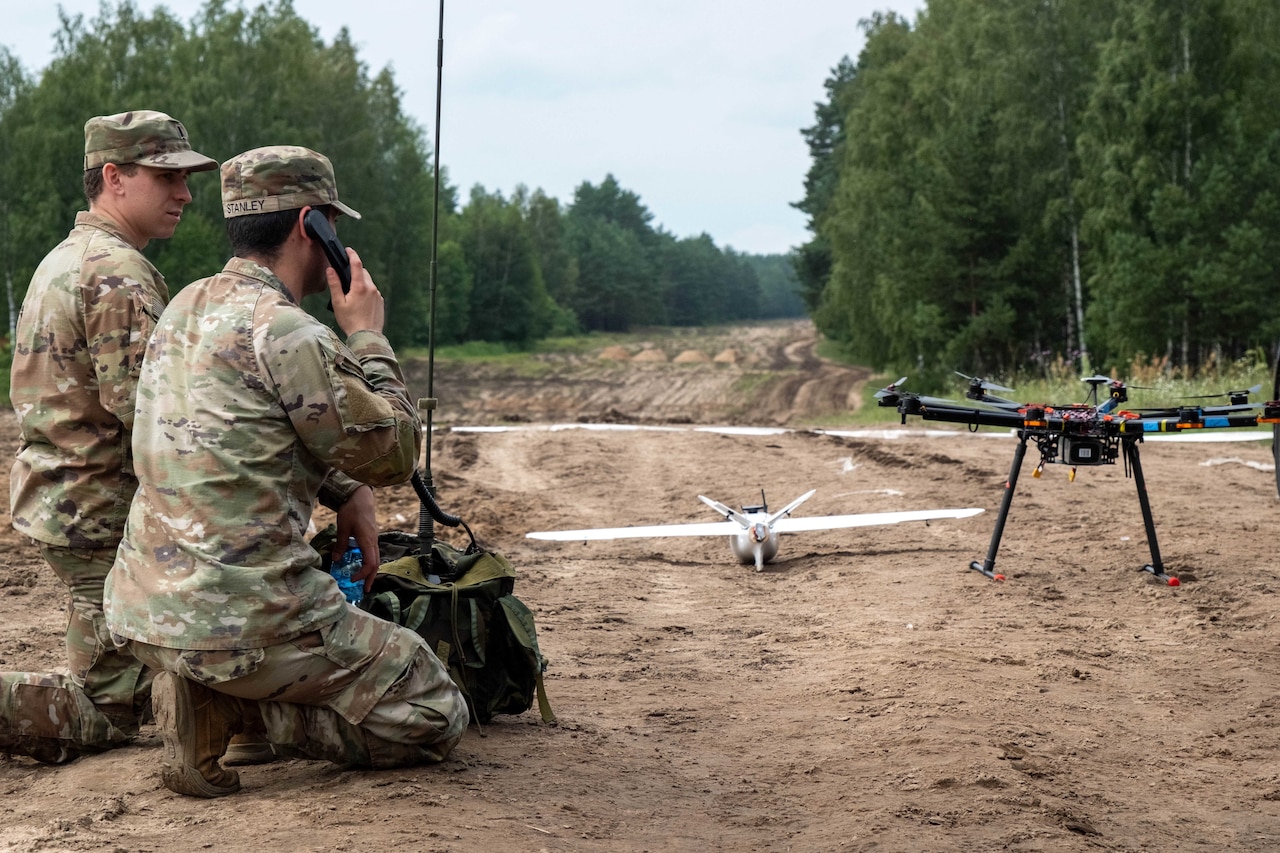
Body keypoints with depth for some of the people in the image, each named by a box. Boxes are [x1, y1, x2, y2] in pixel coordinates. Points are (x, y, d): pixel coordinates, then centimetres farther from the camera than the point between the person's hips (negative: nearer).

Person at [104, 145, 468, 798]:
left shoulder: (186, 307, 11)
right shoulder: (285, 333, -17)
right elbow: (393, 454, -8)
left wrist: (347, 492, 13)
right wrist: (368, 336, 2)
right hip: (240, 615, -9)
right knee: (435, 717, 4)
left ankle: (206, 690, 8)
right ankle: (227, 704, -7)